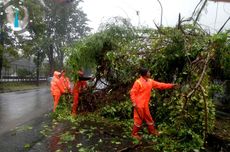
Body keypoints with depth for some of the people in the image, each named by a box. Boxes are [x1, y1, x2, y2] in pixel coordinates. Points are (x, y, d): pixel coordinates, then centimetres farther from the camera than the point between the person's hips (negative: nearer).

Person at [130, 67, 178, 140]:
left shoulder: (150, 81, 4)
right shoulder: (138, 82, -17)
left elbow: (159, 85, 9)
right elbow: (132, 92, -15)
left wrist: (171, 85, 5)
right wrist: (134, 103, -20)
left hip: (145, 104, 7)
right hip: (139, 104, -7)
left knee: (148, 117, 20)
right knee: (138, 119, 2)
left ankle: (152, 131, 39)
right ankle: (134, 133, 20)